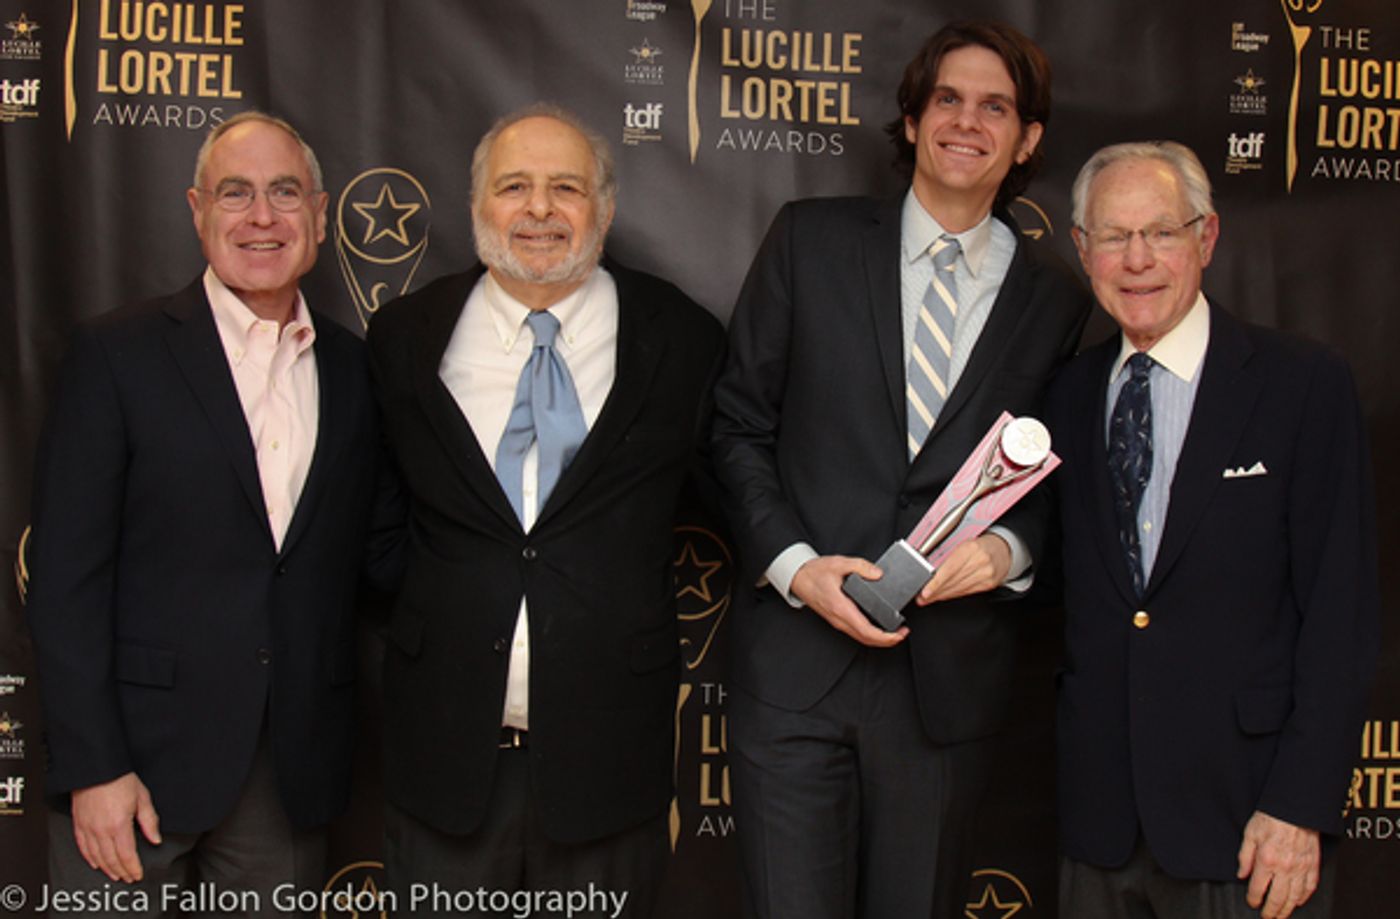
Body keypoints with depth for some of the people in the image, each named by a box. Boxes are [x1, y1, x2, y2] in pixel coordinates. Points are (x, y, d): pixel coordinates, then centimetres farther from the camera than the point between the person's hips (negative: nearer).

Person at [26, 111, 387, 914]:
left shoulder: (354, 368, 7)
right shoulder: (118, 353, -4)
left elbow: (357, 563, 10)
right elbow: (67, 572, -7)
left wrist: (339, 744, 5)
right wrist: (93, 766, -12)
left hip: (296, 775, 3)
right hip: (141, 758, -3)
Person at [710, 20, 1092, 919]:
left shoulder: (1056, 298, 5)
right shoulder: (811, 240, 2)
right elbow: (738, 424, 3)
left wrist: (1009, 548, -10)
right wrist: (795, 565, -10)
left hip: (949, 676, 2)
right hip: (796, 658, -1)